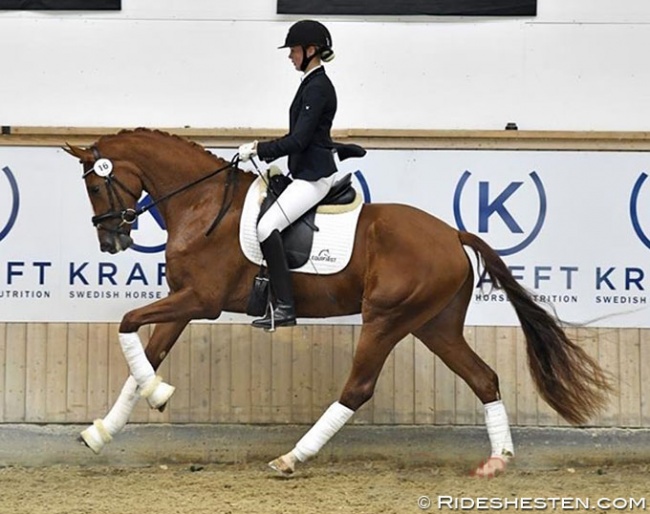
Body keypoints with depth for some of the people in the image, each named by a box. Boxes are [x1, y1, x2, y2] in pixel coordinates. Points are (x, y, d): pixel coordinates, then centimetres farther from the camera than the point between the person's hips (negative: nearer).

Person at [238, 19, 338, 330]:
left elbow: (298, 139, -21)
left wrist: (259, 150, -17)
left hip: (313, 176, -11)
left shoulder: (318, 88, -16)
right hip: (306, 173, 11)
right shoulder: (311, 84, 15)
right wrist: (265, 153, 12)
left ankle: (285, 308, -23)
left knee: (267, 226, -21)